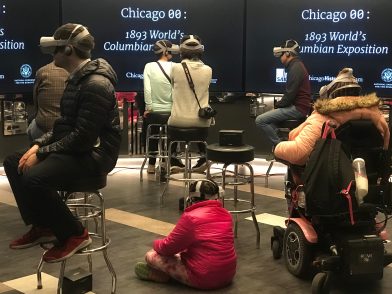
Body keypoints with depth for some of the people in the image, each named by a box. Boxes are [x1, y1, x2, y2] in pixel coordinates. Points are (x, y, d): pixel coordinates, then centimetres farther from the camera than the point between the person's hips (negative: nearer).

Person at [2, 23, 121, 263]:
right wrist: (40, 144, 2)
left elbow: (84, 136, -25)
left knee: (34, 177, -29)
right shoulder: (77, 78, 13)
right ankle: (43, 225, 12)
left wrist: (42, 153, -19)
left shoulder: (96, 84, -20)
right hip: (77, 148, 10)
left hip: (94, 153, -10)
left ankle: (74, 234, -10)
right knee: (13, 162, 7)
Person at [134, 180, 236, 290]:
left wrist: (157, 243, 14)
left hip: (203, 279, -7)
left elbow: (168, 248, -7)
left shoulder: (191, 217, -16)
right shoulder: (226, 215, 4)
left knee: (151, 255, 1)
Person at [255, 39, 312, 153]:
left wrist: (277, 105, -8)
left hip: (297, 108, -11)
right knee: (269, 116, 29)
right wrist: (278, 104, 9)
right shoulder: (297, 66, 18)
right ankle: (278, 143, 19)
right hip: (298, 106, 11)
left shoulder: (295, 68, -15)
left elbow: (290, 94, -22)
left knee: (260, 120, -17)